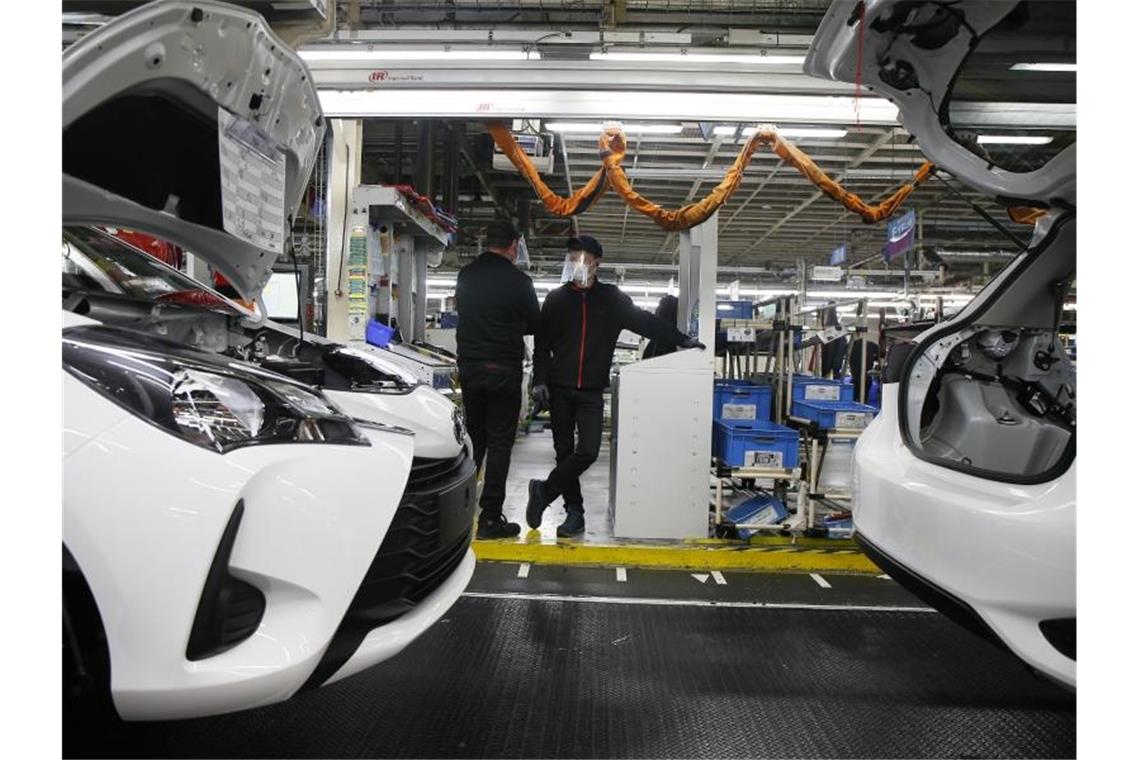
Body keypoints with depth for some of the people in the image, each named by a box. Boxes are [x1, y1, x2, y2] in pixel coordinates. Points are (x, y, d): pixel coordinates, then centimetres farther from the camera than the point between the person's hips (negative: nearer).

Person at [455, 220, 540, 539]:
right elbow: (534, 325, 2)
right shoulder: (518, 281, -10)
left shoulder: (465, 276, 4)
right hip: (504, 369, -5)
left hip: (469, 366, 5)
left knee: (473, 438, 16)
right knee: (499, 443, 1)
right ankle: (490, 518, 3)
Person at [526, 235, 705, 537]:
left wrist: (682, 340, 4)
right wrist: (540, 380, -4)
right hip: (559, 388, 1)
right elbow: (542, 344, 5)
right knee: (564, 452, 5)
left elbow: (645, 321, 7)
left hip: (592, 391, -1)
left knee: (588, 451, -12)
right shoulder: (556, 298, 6)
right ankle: (575, 511, 17)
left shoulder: (611, 298, 5)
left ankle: (544, 492, 8)